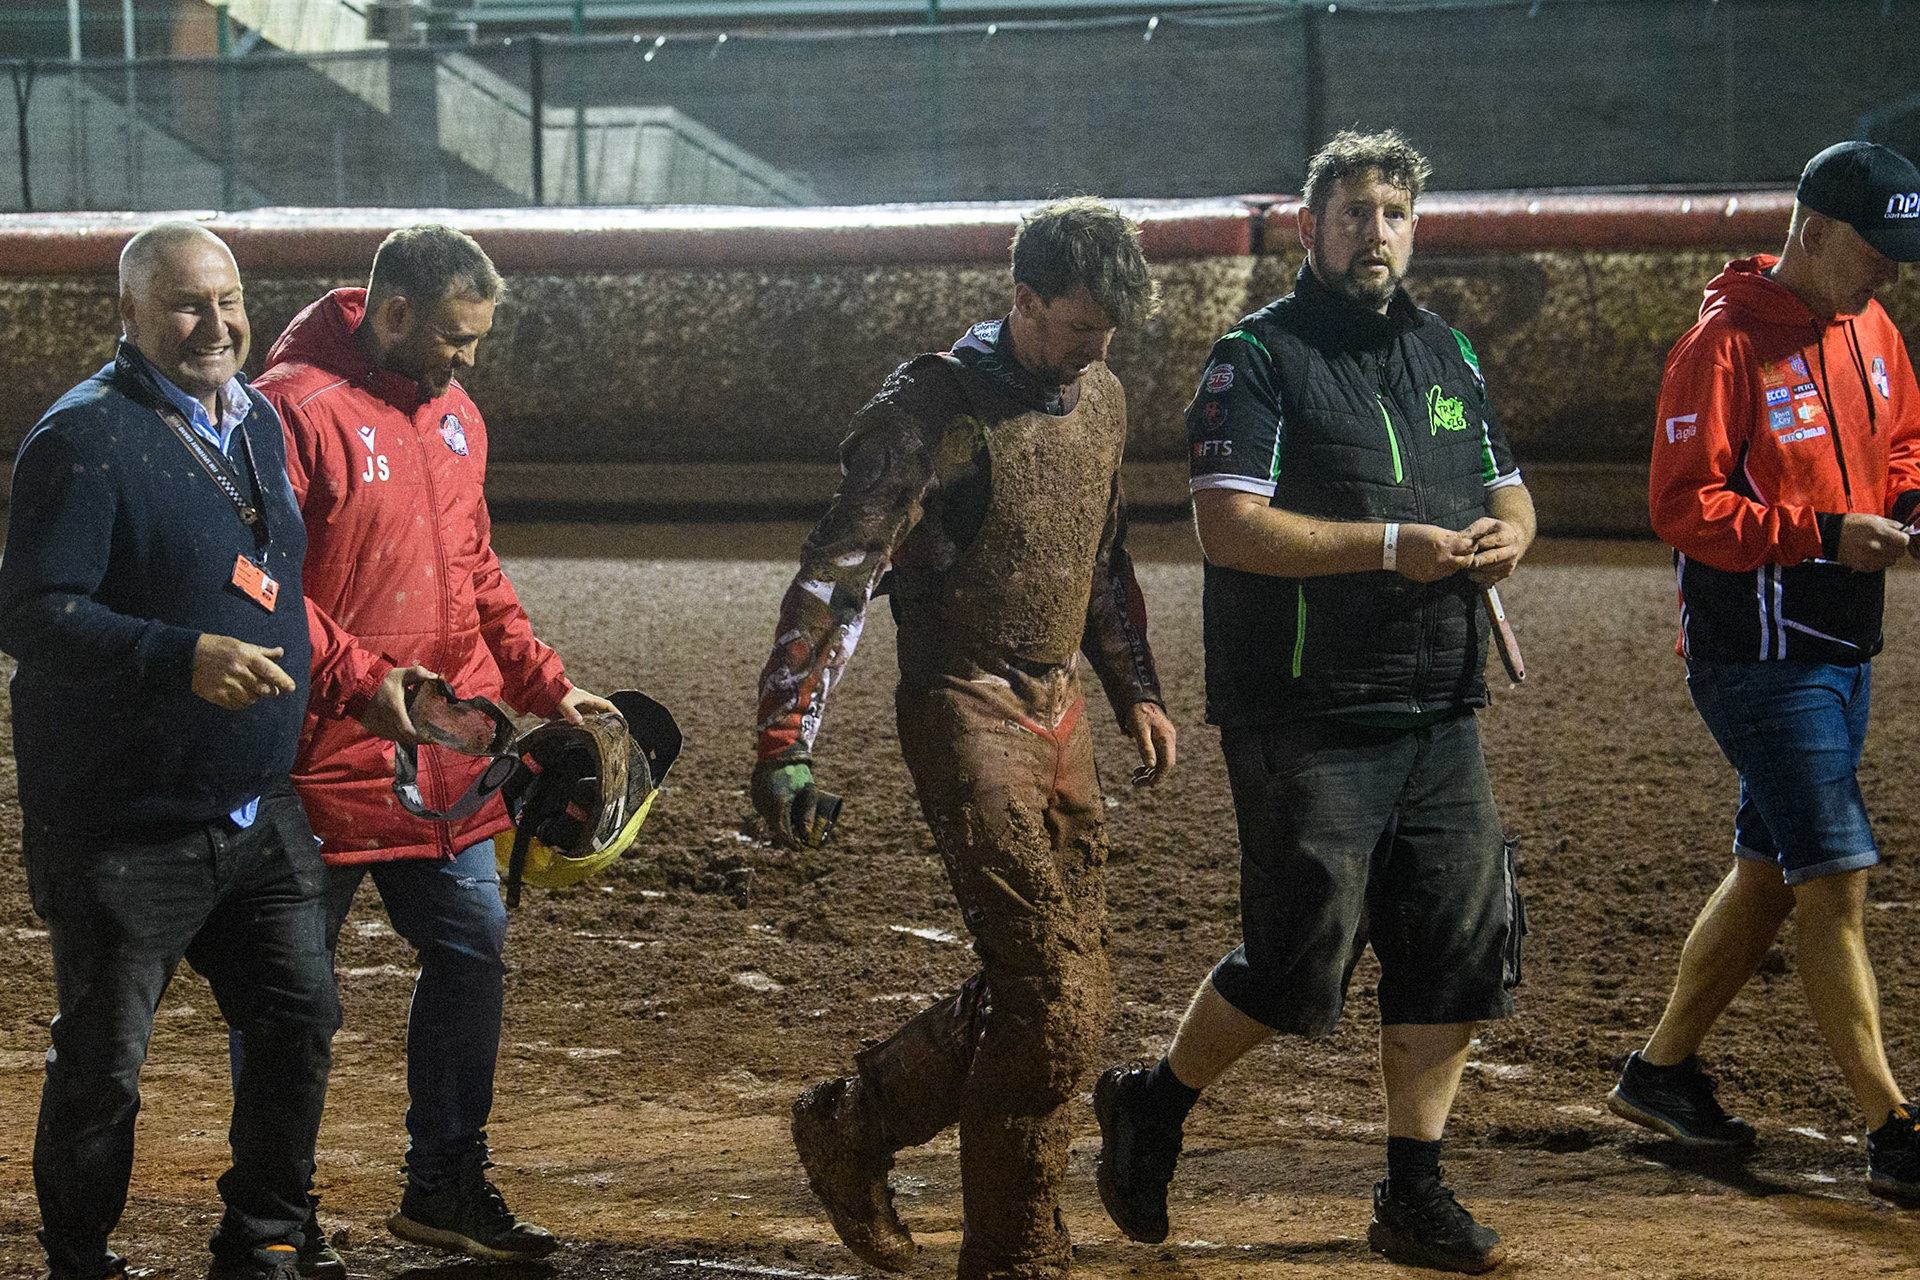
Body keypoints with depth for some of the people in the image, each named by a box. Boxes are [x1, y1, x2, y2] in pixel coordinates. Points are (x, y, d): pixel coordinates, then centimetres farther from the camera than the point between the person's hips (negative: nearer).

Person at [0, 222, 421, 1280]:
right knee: (103, 1063, 1)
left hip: (258, 814, 7)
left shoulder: (256, 423, 12)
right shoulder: (85, 438, -14)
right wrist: (184, 659, -30)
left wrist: (350, 682, 20)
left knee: (299, 1017, 8)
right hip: (123, 826, -7)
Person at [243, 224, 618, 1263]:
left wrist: (545, 686, 14)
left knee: (472, 953, 10)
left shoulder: (454, 416, 13)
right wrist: (367, 680, -25)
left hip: (447, 766, 8)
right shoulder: (294, 409, -14)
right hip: (326, 757, -8)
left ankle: (445, 1185, 24)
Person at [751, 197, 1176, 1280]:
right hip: (966, 711, -8)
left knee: (1060, 990, 7)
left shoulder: (1101, 401, 12)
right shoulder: (937, 407, -13)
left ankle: (854, 1124, 24)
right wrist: (787, 744, -22)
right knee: (1053, 997, -13)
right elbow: (837, 576, -16)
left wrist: (1136, 690, 23)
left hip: (1061, 713, 8)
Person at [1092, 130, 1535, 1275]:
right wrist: (1390, 547, -22)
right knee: (1302, 955, -6)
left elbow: (1510, 493, 22)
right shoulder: (1258, 357, -5)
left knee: (1459, 946, 2)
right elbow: (1232, 528, -15)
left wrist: (1504, 537, -3)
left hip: (1439, 712, 6)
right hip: (1306, 718, -6)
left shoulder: (1447, 354, 17)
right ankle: (1154, 1107, 18)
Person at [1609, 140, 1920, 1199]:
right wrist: (1822, 534, -25)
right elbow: (1685, 507, -18)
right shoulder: (1725, 345, -15)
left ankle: (1662, 1072, 28)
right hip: (1758, 659, -9)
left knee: (1771, 871, 15)